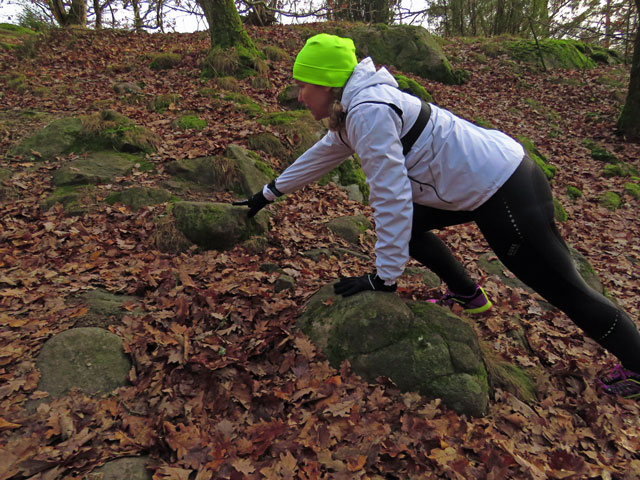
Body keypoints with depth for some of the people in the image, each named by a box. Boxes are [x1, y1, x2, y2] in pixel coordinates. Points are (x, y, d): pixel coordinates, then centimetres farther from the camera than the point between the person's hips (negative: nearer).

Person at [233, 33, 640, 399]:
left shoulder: (369, 112, -21)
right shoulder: (355, 108, 9)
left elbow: (391, 196, -24)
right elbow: (321, 156, 22)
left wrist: (385, 278, -15)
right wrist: (268, 194, 31)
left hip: (508, 194, -9)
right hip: (484, 181, 10)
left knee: (564, 288, 3)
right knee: (406, 223, 16)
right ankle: (469, 296, 28)